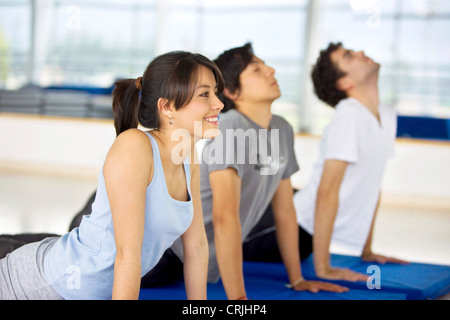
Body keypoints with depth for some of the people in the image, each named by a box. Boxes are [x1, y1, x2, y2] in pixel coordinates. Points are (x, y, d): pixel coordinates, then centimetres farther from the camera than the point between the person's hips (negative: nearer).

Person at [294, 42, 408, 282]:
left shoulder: (387, 115, 7)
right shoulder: (348, 117, -19)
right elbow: (327, 192, -23)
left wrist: (367, 251, 16)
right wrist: (323, 269, -24)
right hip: (301, 229, -7)